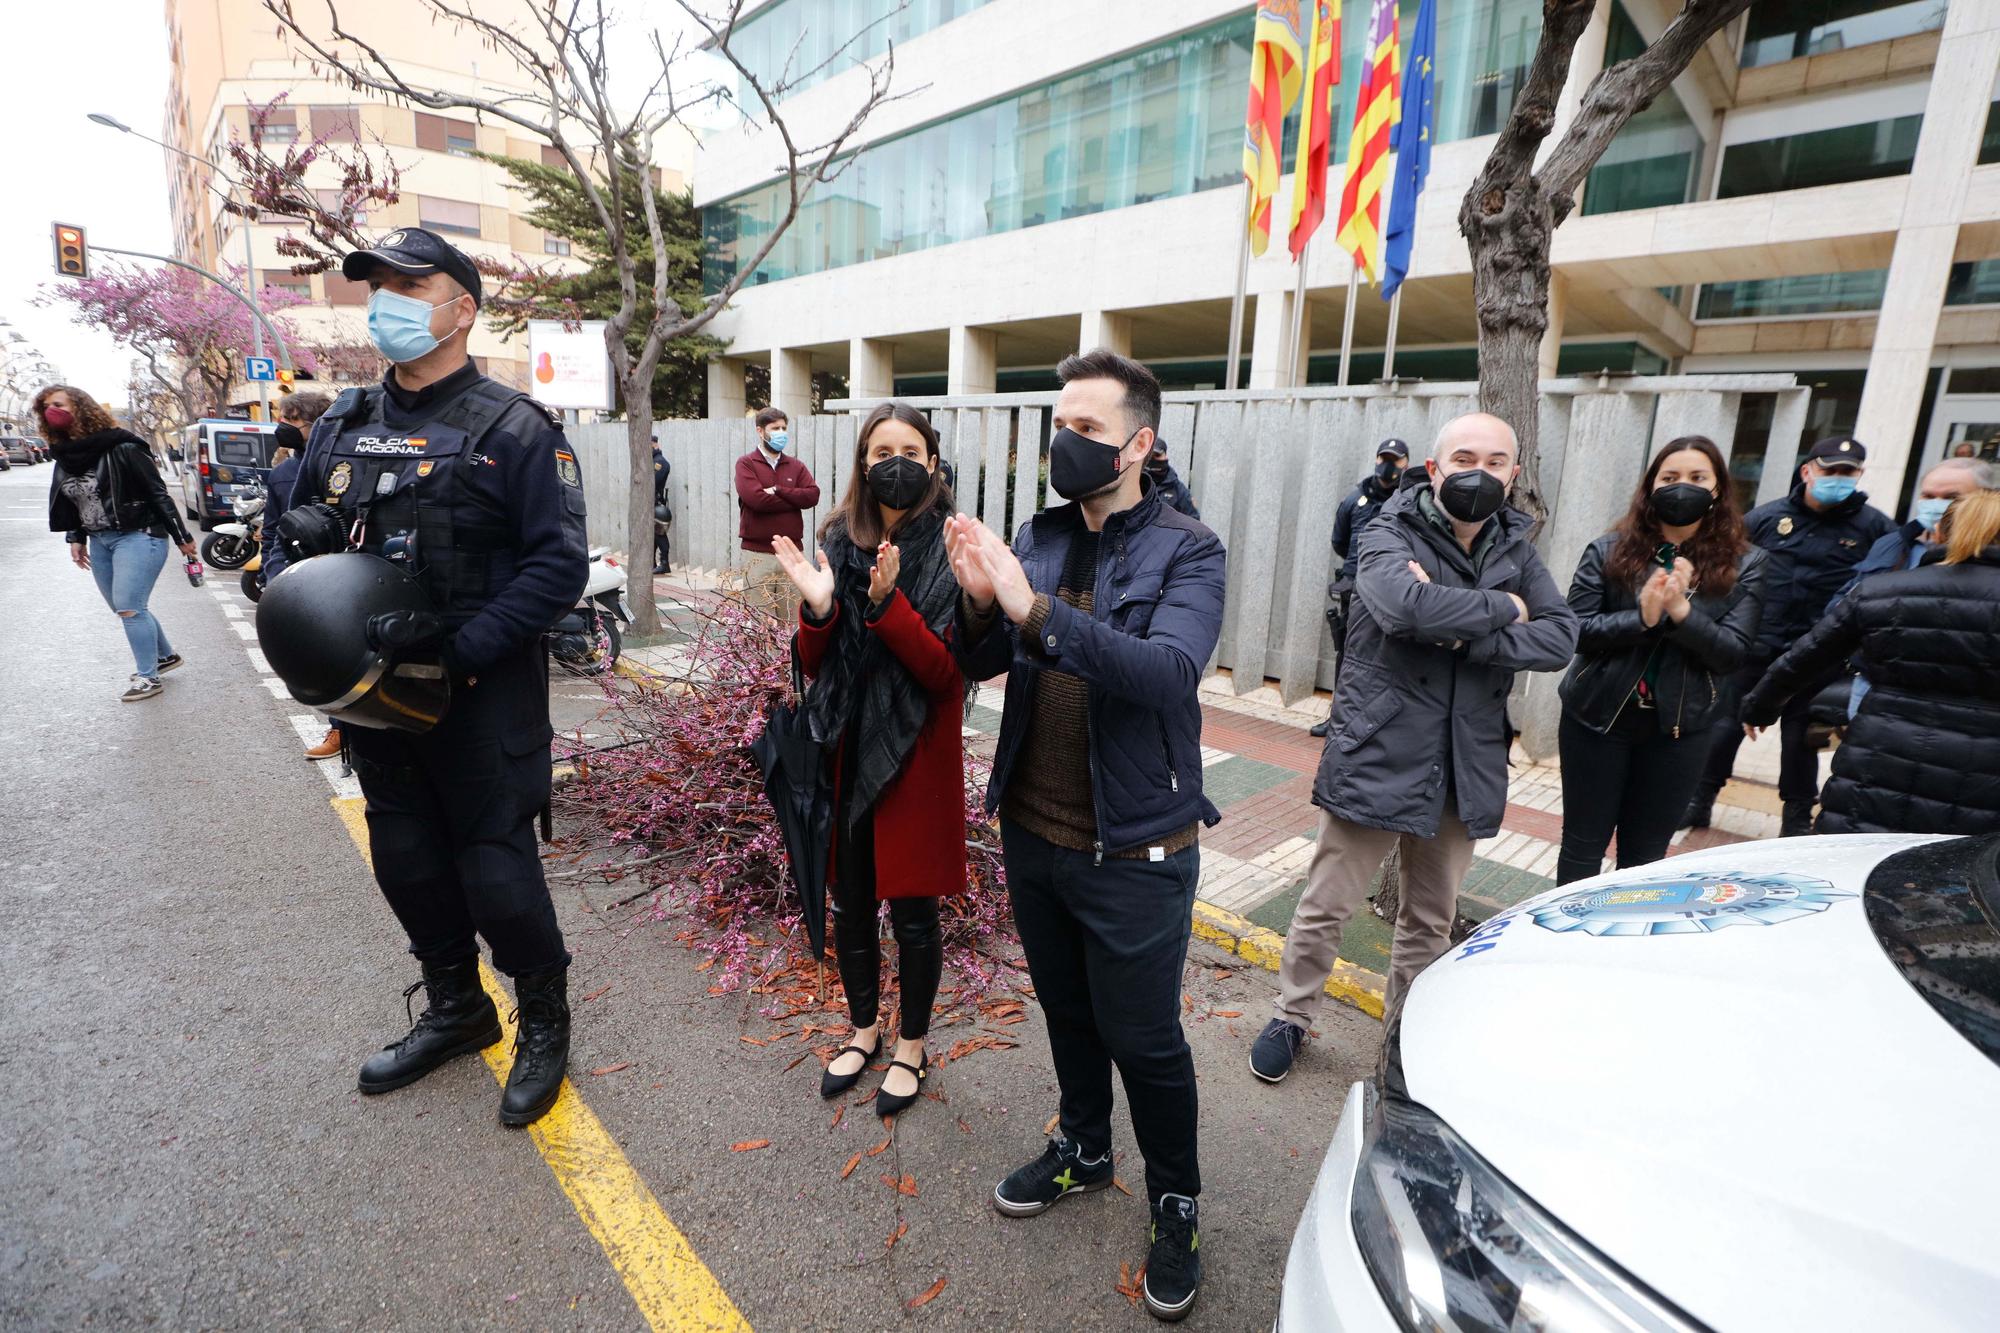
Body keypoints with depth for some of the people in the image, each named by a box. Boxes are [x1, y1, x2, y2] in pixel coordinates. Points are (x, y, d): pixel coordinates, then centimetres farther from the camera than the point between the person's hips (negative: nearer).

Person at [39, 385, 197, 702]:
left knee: (129, 608, -10)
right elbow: (69, 501, 19)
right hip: (99, 541, 8)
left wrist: (182, 537, -12)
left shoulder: (121, 448, -13)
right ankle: (166, 656, 30)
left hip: (138, 536, -8)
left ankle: (148, 677, -1)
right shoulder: (65, 454, 8)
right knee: (124, 608, 13)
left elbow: (157, 493, -12)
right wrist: (76, 539, 13)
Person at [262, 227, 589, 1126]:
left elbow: (559, 565, -16)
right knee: (408, 864, 17)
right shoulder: (343, 425, 10)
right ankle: (455, 1008, 40)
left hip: (482, 699, -6)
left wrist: (461, 646, -25)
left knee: (496, 871, 1)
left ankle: (544, 1018, 26)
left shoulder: (512, 429, -9)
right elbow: (293, 529, 19)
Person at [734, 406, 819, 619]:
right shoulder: (746, 463, 3)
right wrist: (793, 500, -5)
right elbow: (755, 498, -14)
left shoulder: (796, 466, 14)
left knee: (791, 616, 6)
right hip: (758, 553, -3)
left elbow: (812, 495, -2)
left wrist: (777, 490, -10)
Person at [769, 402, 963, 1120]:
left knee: (911, 912, 9)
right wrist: (818, 608, -17)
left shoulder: (951, 552, -10)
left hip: (916, 755, -4)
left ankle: (911, 1046, 33)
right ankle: (864, 1030, 41)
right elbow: (814, 664, 3)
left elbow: (948, 672, -16)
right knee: (850, 905, 17)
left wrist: (887, 603, -28)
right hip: (847, 750, 4)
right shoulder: (838, 541, 2)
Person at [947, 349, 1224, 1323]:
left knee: (1143, 1039, 11)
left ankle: (1176, 1204, 38)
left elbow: (1170, 670, -30)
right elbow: (981, 665, 0)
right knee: (1066, 1009, 24)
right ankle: (1082, 1150, 50)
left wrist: (1035, 612, -38)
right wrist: (979, 603, -21)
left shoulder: (1186, 551, -12)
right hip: (1033, 832, 5)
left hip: (1132, 850, -5)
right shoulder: (1038, 537, 2)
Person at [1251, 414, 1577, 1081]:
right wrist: (1501, 609, -15)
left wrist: (1462, 633, -20)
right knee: (1325, 907, 7)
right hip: (1375, 757, -5)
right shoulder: (1388, 535, -8)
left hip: (1465, 769, 5)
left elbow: (1560, 639, -6)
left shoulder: (1515, 550, 8)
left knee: (1431, 920, 19)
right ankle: (1291, 1018, 28)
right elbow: (1407, 604, -30)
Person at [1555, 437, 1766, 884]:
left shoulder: (1743, 564, 0)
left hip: (1679, 728, 1)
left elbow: (1734, 652, -7)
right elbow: (1575, 629, -9)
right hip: (1598, 718, -1)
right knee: (1583, 845, 9)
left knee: (1645, 855, 12)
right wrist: (1641, 617, -24)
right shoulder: (1608, 551, -3)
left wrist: (1681, 611, -23)